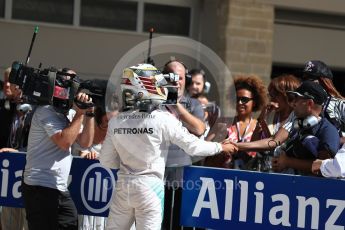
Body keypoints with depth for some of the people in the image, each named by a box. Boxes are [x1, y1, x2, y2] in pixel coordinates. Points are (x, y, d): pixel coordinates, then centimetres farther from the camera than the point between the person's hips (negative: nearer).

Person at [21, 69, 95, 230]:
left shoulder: (70, 114, 15)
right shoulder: (46, 112, -11)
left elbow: (85, 142, 9)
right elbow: (64, 141, -20)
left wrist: (89, 113, -1)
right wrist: (80, 113, -14)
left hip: (60, 189, 9)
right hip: (40, 188, -9)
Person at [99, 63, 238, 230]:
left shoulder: (116, 121, -1)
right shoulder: (164, 119, -12)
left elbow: (106, 161, 6)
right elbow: (193, 146, -4)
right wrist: (221, 147, 11)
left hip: (123, 185, 4)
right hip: (149, 186, -4)